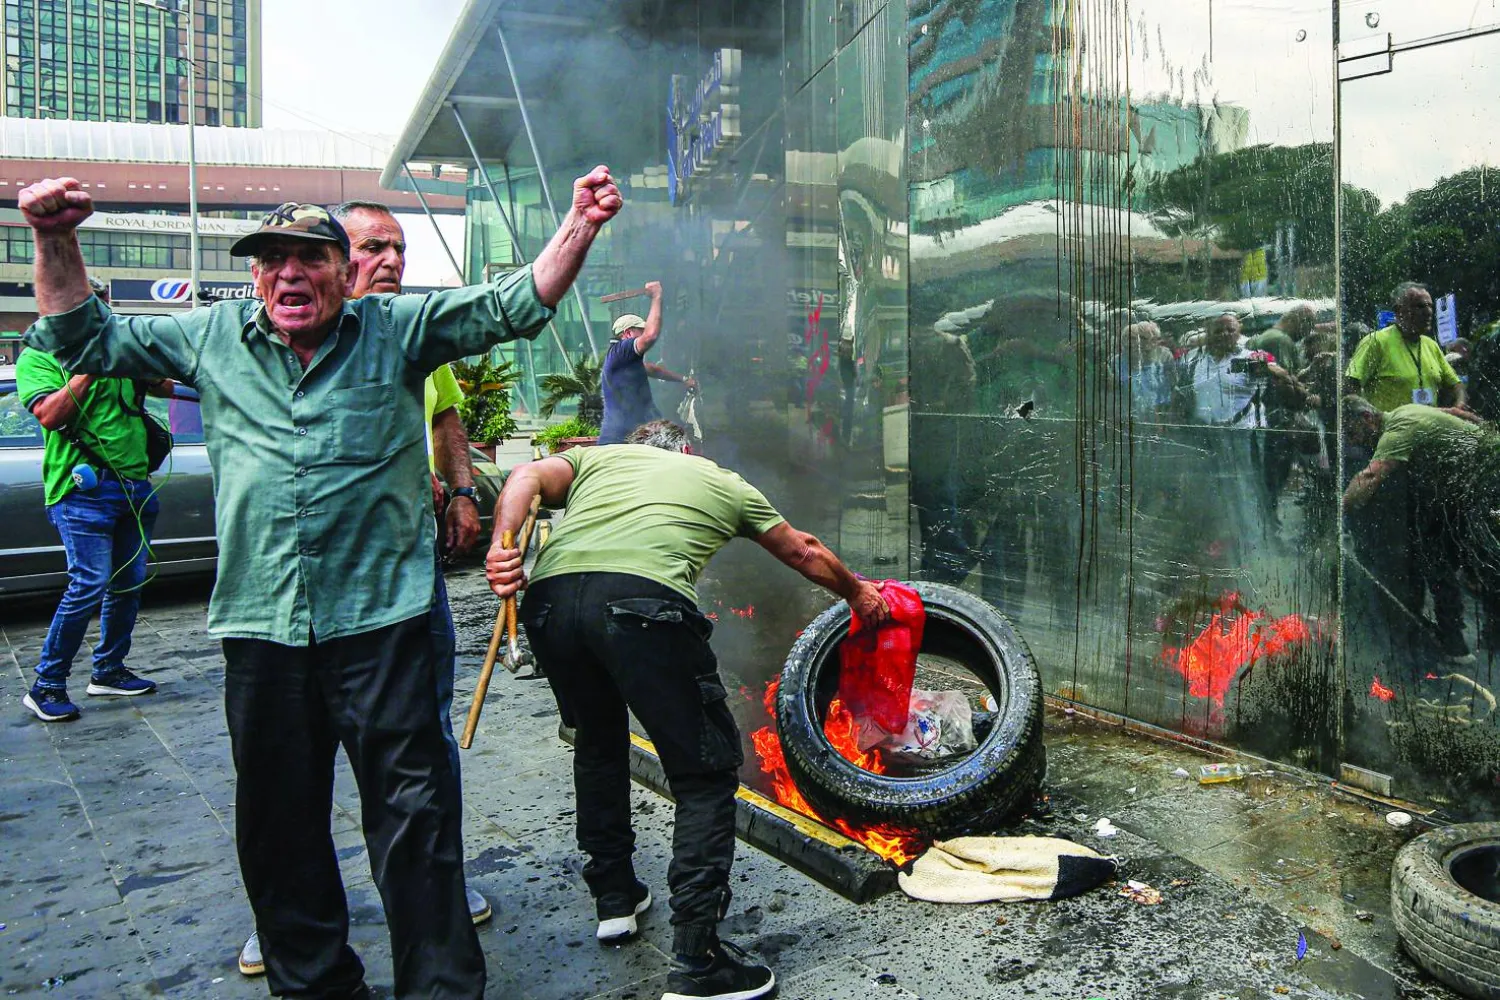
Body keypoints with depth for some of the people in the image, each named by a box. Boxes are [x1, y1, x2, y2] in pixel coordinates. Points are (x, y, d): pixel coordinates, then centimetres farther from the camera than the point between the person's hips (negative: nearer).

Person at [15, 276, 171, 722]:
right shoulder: (38, 357, 0)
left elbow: (163, 385, 28)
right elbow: (49, 414, -14)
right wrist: (89, 366, -18)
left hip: (135, 484, 7)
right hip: (83, 488, -7)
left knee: (129, 584, 10)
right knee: (89, 585, -14)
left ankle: (108, 671, 24)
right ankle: (46, 685, -2)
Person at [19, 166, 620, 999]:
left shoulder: (399, 328, 3)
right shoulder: (212, 337, 11)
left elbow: (517, 305, -3)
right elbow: (83, 339, 20)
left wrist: (580, 225, -16)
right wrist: (56, 241, 8)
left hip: (380, 619, -3)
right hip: (260, 625, 4)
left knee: (414, 817, 0)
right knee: (279, 825, 15)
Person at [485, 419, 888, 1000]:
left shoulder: (597, 457, 33)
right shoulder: (723, 482, 31)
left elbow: (528, 478, 12)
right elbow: (803, 553, 42)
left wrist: (501, 546, -3)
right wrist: (857, 593, 57)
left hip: (550, 597, 4)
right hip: (643, 605, -4)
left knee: (598, 742, 29)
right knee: (707, 775, 8)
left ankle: (613, 897, 37)